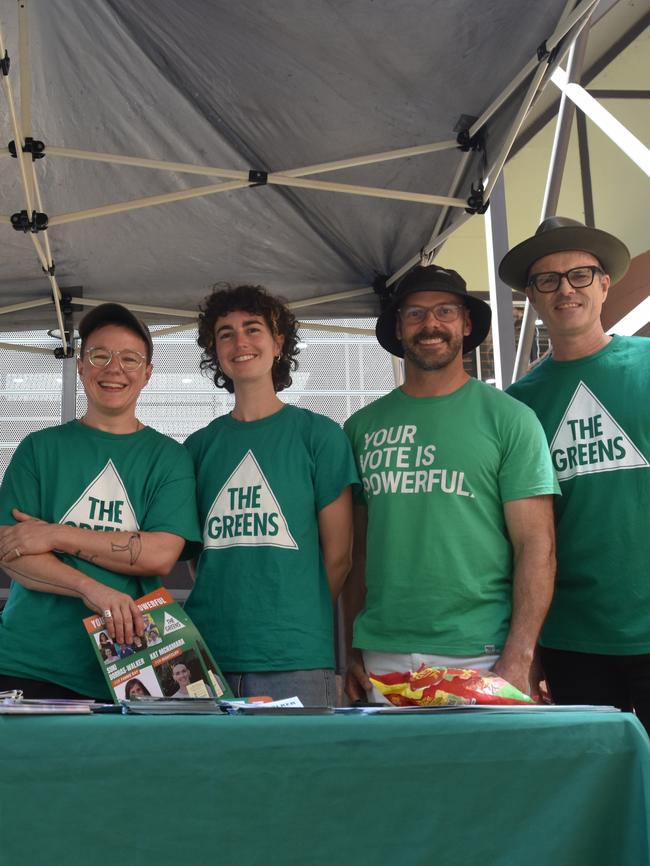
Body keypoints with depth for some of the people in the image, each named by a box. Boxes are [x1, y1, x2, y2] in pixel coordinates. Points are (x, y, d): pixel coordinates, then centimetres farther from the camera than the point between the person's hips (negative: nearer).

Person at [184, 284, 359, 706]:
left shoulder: (318, 434, 1)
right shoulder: (199, 445, 11)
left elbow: (337, 555, 1)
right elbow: (195, 549, 15)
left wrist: (302, 626, 1)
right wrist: (220, 617, 3)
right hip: (207, 652, 3)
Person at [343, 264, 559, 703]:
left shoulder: (509, 418, 0)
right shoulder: (362, 426, 8)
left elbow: (536, 546, -4)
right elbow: (357, 547, 11)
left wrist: (518, 660, -13)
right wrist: (353, 652, 6)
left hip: (481, 656, -2)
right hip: (383, 657, 3)